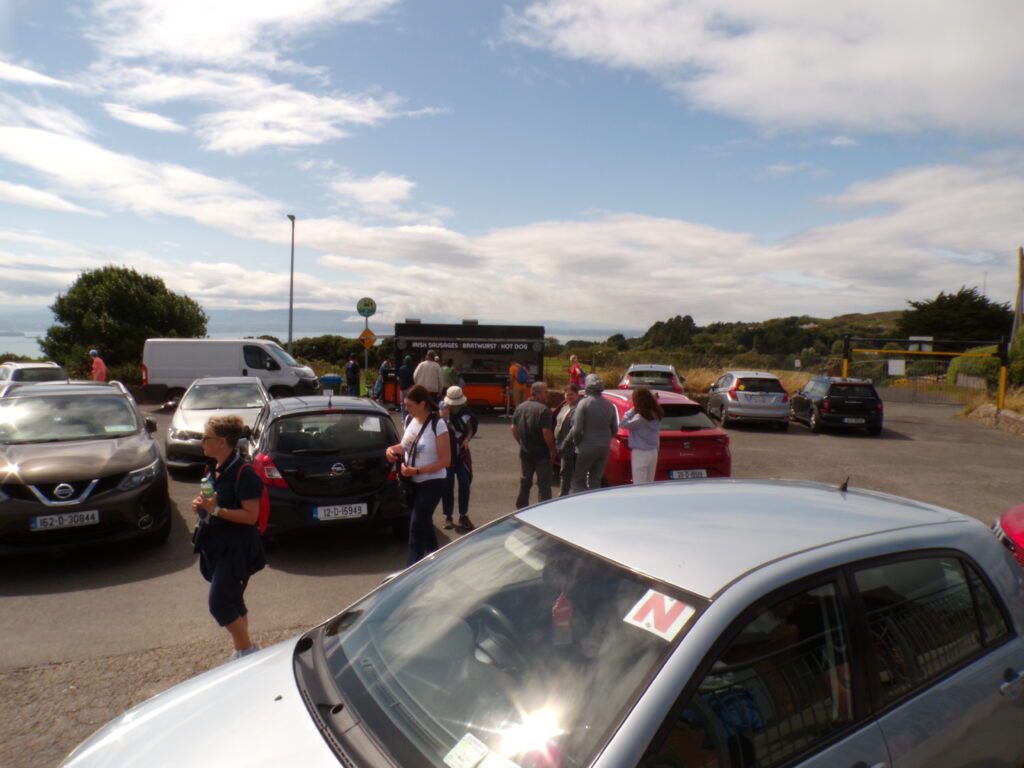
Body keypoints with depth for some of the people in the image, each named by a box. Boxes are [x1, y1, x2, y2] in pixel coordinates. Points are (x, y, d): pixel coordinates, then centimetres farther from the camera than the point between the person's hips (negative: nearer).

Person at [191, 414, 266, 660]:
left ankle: (248, 651, 8)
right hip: (215, 545, 9)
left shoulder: (243, 473, -19)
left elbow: (251, 516, -22)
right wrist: (201, 505, 1)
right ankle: (241, 651, 31)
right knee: (230, 602, 17)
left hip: (236, 548, -9)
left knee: (219, 603, -9)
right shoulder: (212, 468, 8)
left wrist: (215, 510, -26)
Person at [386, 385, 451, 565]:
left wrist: (416, 471, -25)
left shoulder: (438, 425, -20)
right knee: (423, 522, 19)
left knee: (416, 524, -8)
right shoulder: (410, 420, 0)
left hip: (432, 482, -7)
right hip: (413, 481, 7)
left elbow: (445, 460, -19)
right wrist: (392, 449, -7)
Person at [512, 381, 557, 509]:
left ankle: (521, 508, 27)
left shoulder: (520, 407, 5)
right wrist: (552, 450, -13)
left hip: (525, 452, 7)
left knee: (524, 482, 19)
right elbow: (546, 432, -22)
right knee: (544, 484, 2)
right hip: (542, 454, -6)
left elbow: (514, 428, 9)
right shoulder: (543, 409, -18)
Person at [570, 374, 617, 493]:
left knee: (578, 480, 5)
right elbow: (614, 430, 10)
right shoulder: (609, 405, 6)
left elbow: (577, 429, -16)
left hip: (587, 447, -6)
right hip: (605, 447, 6)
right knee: (596, 481, 15)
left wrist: (577, 443, 0)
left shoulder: (584, 403, -12)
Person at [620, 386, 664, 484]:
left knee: (639, 485, -1)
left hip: (640, 453, -8)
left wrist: (632, 410, -10)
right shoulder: (656, 415, 2)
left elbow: (623, 424, -16)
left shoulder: (640, 417, -21)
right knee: (649, 483, 16)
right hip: (653, 452, 8)